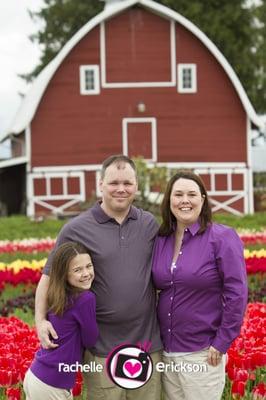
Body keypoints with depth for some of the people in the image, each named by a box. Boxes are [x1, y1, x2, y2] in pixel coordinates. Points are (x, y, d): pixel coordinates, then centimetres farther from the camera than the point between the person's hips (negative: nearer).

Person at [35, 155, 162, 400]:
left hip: (148, 343, 3)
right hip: (102, 348, -3)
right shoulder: (77, 229, -4)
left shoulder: (150, 224, 5)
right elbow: (49, 277, 3)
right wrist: (40, 319, -10)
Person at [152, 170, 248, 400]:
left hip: (202, 353, -5)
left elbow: (237, 293, -13)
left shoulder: (222, 238, -10)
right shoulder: (160, 240, 6)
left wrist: (222, 343, -15)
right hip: (166, 351, 5)